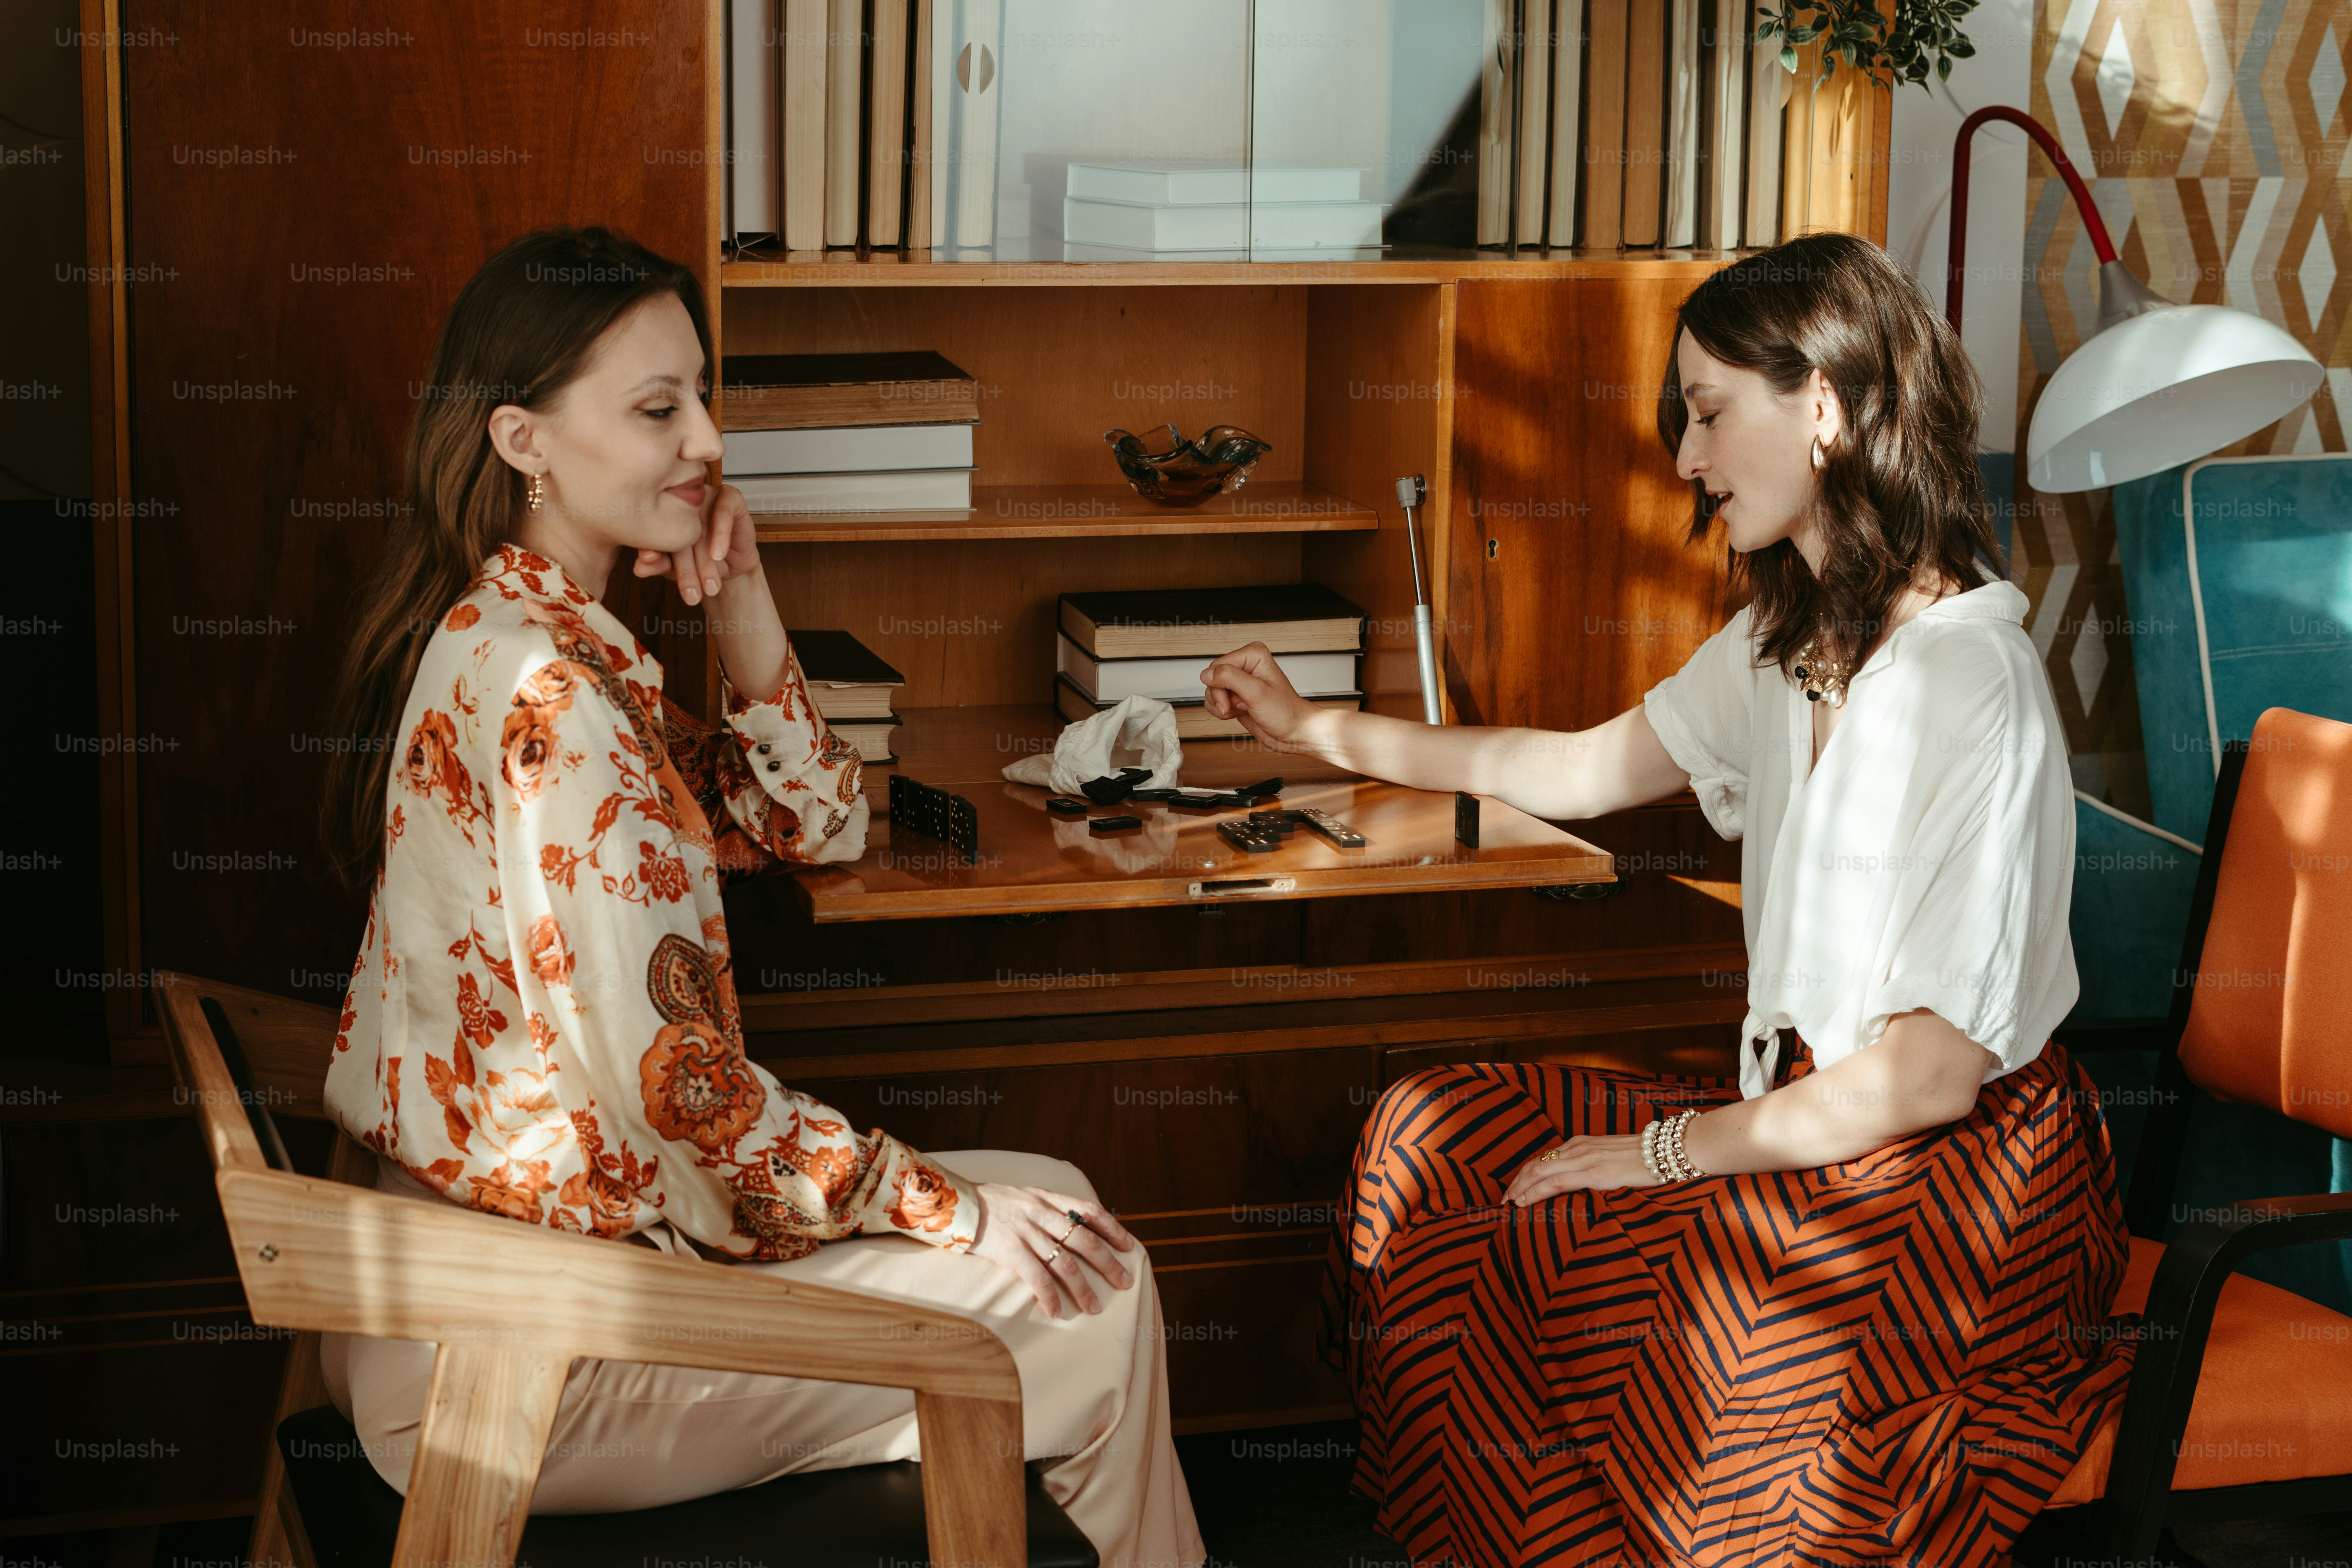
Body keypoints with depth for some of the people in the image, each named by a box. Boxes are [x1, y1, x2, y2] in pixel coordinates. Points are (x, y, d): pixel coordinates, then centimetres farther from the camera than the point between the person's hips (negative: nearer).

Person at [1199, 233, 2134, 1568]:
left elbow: (1934, 1067, -23)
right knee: (1431, 1136, -1)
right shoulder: (1792, 642, 8)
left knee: (1516, 1254, -19)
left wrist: (1671, 1150, -16)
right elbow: (1586, 770, 22)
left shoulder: (1971, 681, -22)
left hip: (1961, 1178, -9)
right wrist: (1316, 730, 26)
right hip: (1810, 1109, 9)